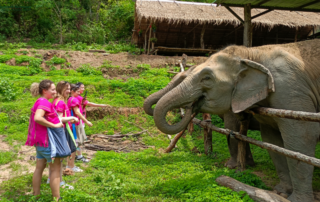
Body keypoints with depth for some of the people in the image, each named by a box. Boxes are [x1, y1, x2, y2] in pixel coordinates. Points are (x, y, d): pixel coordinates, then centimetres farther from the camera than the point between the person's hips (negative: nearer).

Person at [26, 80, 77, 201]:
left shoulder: (40, 102, 14)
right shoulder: (44, 102, -18)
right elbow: (37, 118, -33)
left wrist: (65, 119, 15)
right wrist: (54, 125, -26)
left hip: (40, 140, 10)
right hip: (47, 140, -10)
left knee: (40, 167, 14)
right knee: (55, 168, -2)